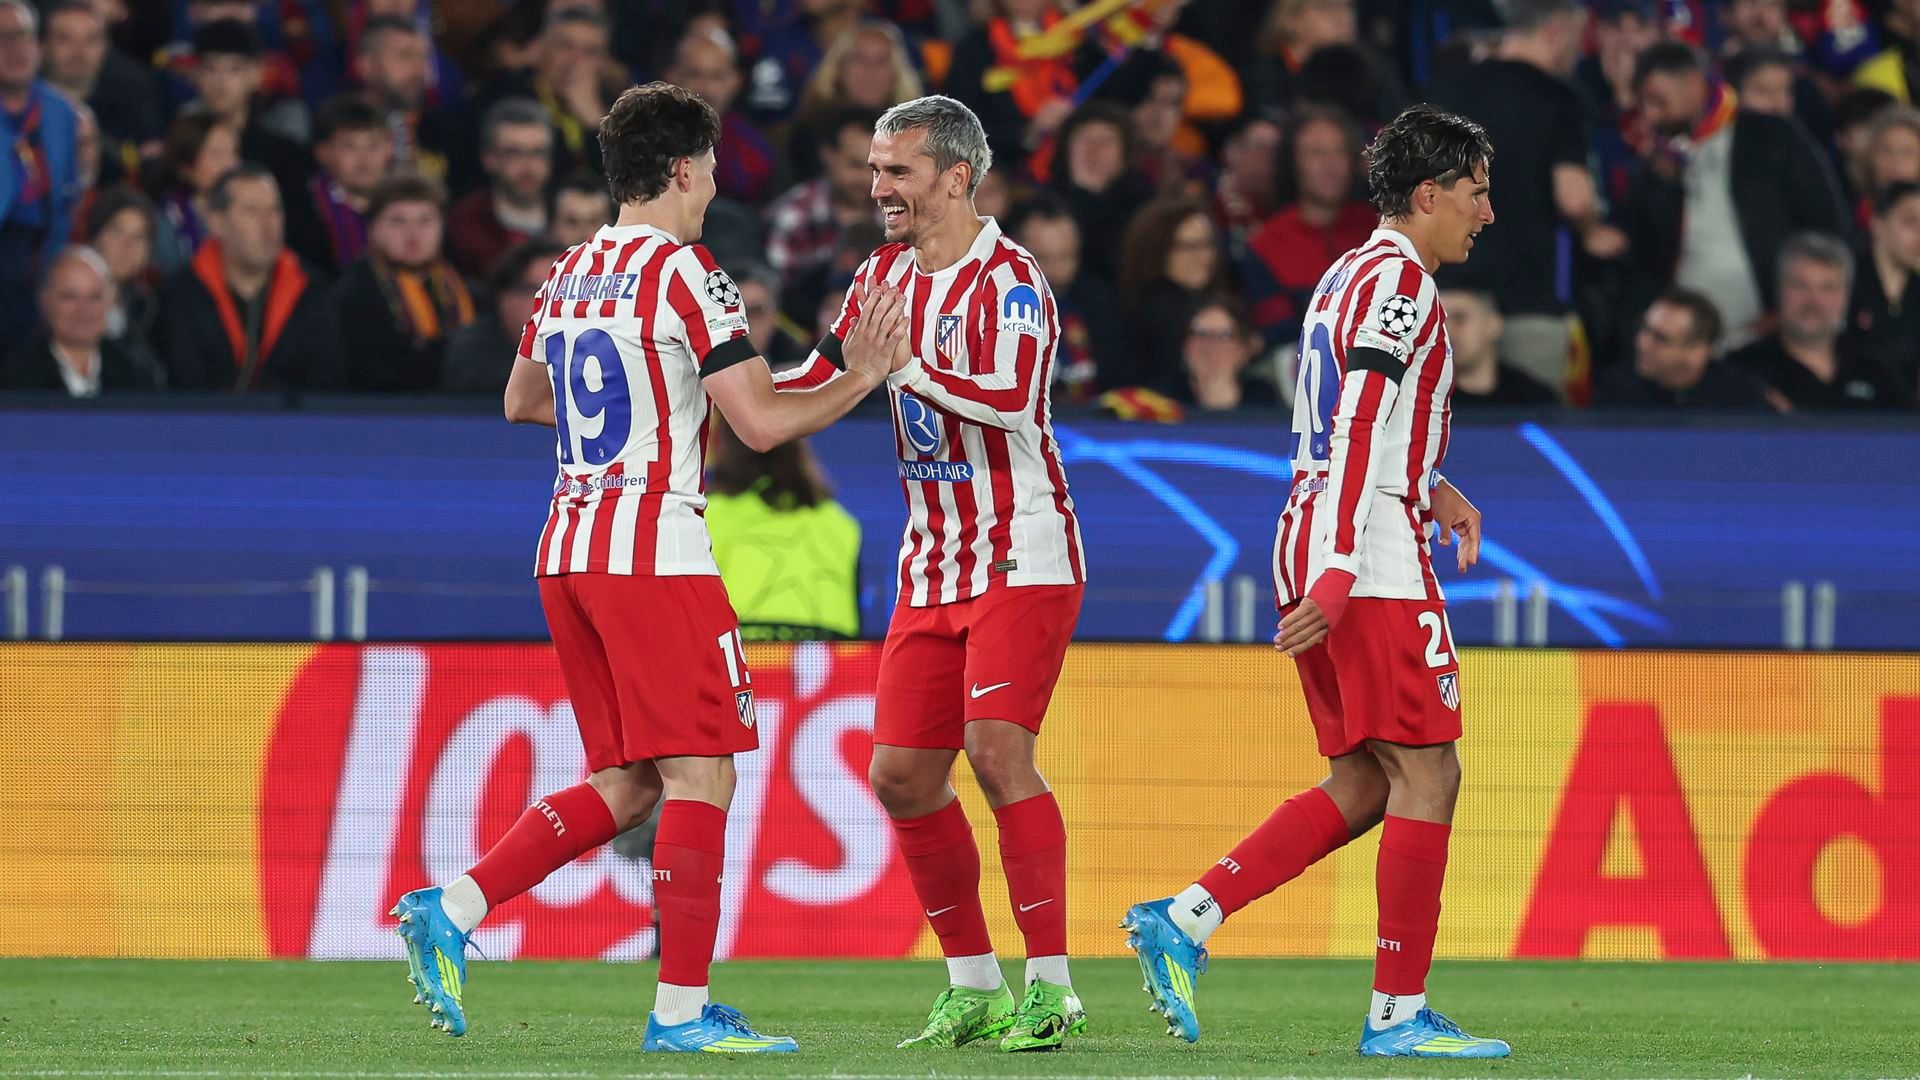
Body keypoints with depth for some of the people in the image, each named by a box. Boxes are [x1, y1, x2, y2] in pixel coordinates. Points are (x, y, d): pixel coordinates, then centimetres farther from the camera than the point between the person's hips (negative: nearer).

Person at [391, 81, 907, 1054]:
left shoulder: (567, 276, 13)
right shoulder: (684, 274, -10)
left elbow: (521, 400, 29)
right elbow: (763, 424, -14)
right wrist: (859, 379, 0)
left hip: (568, 553, 8)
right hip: (654, 553, -8)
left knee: (624, 784, 13)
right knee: (700, 779, -4)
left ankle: (449, 910, 3)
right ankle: (682, 1010, -6)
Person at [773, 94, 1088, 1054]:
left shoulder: (1006, 280, -14)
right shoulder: (888, 273, 11)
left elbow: (1010, 400, -29)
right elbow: (819, 383, 21)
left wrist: (900, 364, -31)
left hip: (1022, 559, -8)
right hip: (933, 568, 8)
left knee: (997, 749, -19)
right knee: (902, 774, 3)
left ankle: (1050, 985, -14)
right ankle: (973, 984, 13)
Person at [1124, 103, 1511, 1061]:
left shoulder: (1349, 276, 20)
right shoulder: (1399, 281, -10)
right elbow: (1359, 430, -20)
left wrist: (1429, 490, 17)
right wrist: (1337, 579, -26)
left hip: (1317, 559, 10)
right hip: (1373, 562, -10)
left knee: (1361, 785, 11)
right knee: (1426, 774, -6)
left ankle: (1182, 920, 3)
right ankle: (1399, 1013, -6)